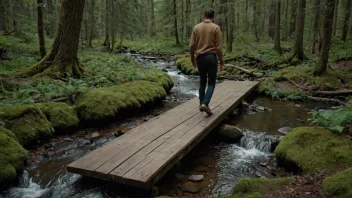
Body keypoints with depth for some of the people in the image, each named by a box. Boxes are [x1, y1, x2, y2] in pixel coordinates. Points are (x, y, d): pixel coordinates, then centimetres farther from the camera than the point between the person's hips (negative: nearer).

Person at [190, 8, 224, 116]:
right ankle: (205, 104, -12)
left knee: (202, 81, 17)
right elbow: (219, 47, -9)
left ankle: (201, 103, 19)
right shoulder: (216, 28, -5)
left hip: (200, 58, 4)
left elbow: (192, 46, 3)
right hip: (211, 57, -3)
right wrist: (222, 62, -1)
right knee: (211, 83, 4)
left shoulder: (196, 27, 5)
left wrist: (192, 59, 15)